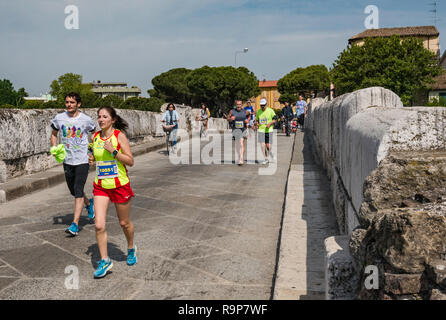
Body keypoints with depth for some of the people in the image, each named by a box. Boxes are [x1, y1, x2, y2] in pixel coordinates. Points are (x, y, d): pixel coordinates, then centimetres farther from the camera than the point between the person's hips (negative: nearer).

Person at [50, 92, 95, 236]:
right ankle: (89, 204, 45)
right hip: (67, 160, 4)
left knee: (78, 191, -12)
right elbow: (54, 134, 17)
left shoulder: (86, 120, -5)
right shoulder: (59, 118, 2)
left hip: (82, 160, -4)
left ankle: (75, 224, -10)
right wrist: (54, 147, 0)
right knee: (73, 191, 15)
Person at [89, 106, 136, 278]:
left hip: (119, 185, -4)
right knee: (99, 225, -7)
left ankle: (131, 249, 40)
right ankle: (104, 260, 7)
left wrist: (113, 151, -23)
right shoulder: (96, 137, 5)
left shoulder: (119, 135, -10)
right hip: (100, 186, 4)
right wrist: (92, 159, -1)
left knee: (124, 223, 12)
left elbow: (130, 161, -12)